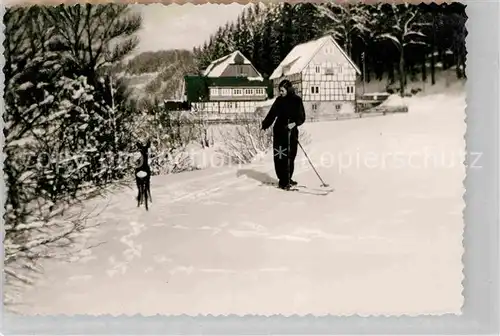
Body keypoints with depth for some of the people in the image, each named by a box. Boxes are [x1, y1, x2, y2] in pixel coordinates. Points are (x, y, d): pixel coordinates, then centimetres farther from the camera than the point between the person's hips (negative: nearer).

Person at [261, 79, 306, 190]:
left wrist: (294, 123, -21)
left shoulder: (297, 100, -1)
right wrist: (264, 126, 2)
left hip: (292, 132, -1)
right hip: (279, 131, 1)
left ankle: (287, 179, 16)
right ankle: (283, 180, 4)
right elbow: (272, 114, 10)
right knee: (279, 156, -4)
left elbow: (302, 117, -3)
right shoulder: (279, 100, 5)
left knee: (290, 156, 0)